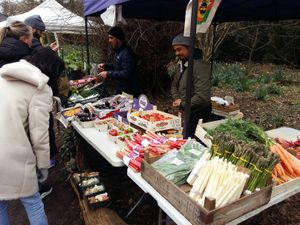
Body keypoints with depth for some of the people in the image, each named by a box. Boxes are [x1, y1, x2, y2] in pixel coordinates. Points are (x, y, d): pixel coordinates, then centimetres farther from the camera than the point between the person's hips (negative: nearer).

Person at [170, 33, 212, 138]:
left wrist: (182, 104, -17)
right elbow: (174, 86, 18)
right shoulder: (180, 65, 8)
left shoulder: (200, 66, -21)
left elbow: (202, 97, -28)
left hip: (198, 115, -8)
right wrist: (177, 99, -2)